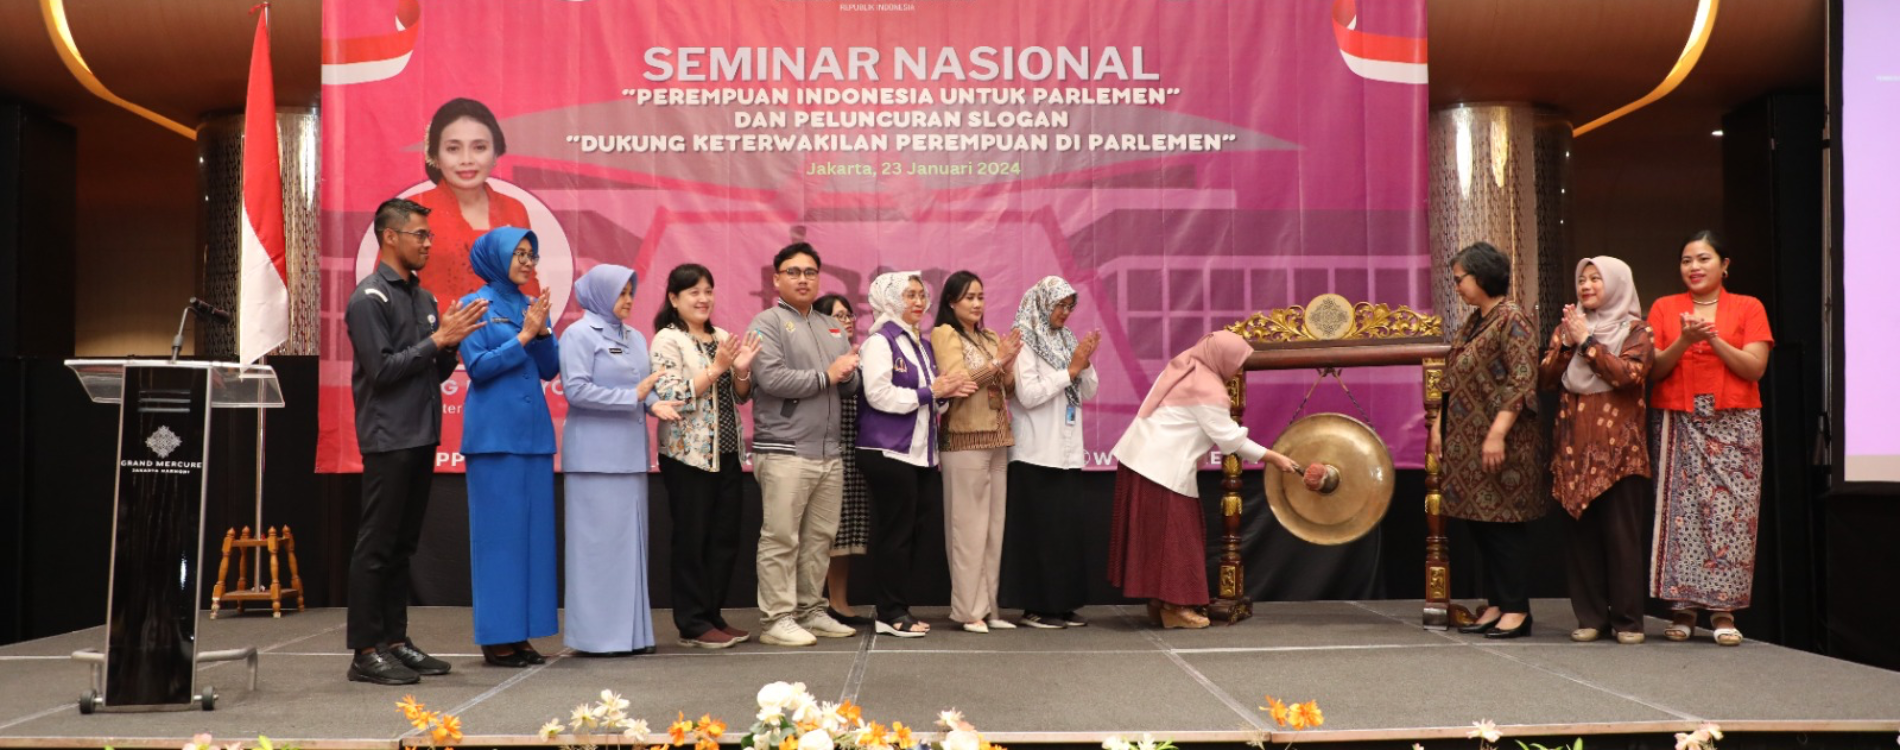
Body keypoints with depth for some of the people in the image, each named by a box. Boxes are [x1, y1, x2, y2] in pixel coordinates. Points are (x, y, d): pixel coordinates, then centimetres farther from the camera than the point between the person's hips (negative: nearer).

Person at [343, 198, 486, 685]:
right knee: (376, 545, -4)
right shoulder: (369, 299, -9)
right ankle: (365, 651, 1)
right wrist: (438, 339, -15)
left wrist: (450, 343, -2)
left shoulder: (423, 298, 15)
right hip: (388, 439, -8)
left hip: (421, 437, 8)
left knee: (402, 545, 12)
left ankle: (395, 639, 18)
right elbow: (381, 369, -16)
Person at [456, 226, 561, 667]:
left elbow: (550, 369, 10)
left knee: (533, 529, 5)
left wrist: (542, 331, -6)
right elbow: (477, 367, -9)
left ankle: (521, 632, 12)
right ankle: (497, 638, 3)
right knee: (499, 531, -4)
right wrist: (522, 337, -13)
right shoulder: (477, 305, -1)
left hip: (534, 431, 6)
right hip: (494, 433, -6)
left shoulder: (530, 305, 13)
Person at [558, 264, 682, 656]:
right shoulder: (579, 334, -5)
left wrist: (655, 404, -5)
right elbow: (575, 389, -14)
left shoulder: (636, 337, 16)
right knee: (600, 540, -5)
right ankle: (598, 635, 0)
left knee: (630, 539, 9)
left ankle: (631, 631, 14)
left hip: (629, 454, 7)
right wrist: (632, 397, -15)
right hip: (595, 457, -7)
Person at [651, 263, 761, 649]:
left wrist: (742, 370, -6)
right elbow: (672, 397, -17)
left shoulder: (722, 338, 13)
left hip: (727, 453, 7)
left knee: (725, 539, 10)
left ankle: (713, 615, 20)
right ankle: (693, 625, 7)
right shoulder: (667, 340, -7)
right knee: (692, 540, 0)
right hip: (689, 455, -7)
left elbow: (741, 397, 15)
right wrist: (716, 367, -21)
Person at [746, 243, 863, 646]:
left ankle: (811, 611, 19)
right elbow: (771, 379, -16)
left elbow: (851, 386, 17)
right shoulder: (767, 324, -2)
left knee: (819, 539, 10)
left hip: (830, 452, 7)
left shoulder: (832, 328, 19)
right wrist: (826, 376, -9)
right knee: (781, 539, -5)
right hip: (785, 451, -7)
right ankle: (777, 619, 1)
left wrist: (848, 372, -7)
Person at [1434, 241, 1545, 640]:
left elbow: (1521, 382, -18)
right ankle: (1496, 605, 17)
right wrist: (1440, 424, 13)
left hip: (1499, 442, -9)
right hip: (1467, 441, 9)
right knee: (1480, 522, 10)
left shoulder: (1512, 319, -10)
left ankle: (1517, 610, 3)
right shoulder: (1472, 323, 17)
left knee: (1503, 521, -4)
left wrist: (1498, 432, -23)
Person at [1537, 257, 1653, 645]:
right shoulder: (1568, 327, 15)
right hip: (1574, 444, 4)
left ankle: (1627, 620, 1)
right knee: (1580, 532, 3)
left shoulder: (1636, 331, 4)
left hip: (1619, 445, -4)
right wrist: (1566, 344, -6)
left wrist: (1587, 341, -9)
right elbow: (1545, 379, 7)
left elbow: (1629, 373, -14)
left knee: (1621, 534, -5)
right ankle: (1590, 617, 9)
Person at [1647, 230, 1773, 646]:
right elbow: (1653, 371, 2)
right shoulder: (1664, 308, 11)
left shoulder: (1748, 308, 8)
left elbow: (1755, 368, -3)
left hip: (1735, 424, -1)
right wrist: (1684, 341, -13)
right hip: (1680, 424, 1)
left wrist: (1714, 339, -13)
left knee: (1730, 512, -7)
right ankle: (1683, 607, 1)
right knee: (1681, 510, -4)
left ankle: (1724, 611, -2)